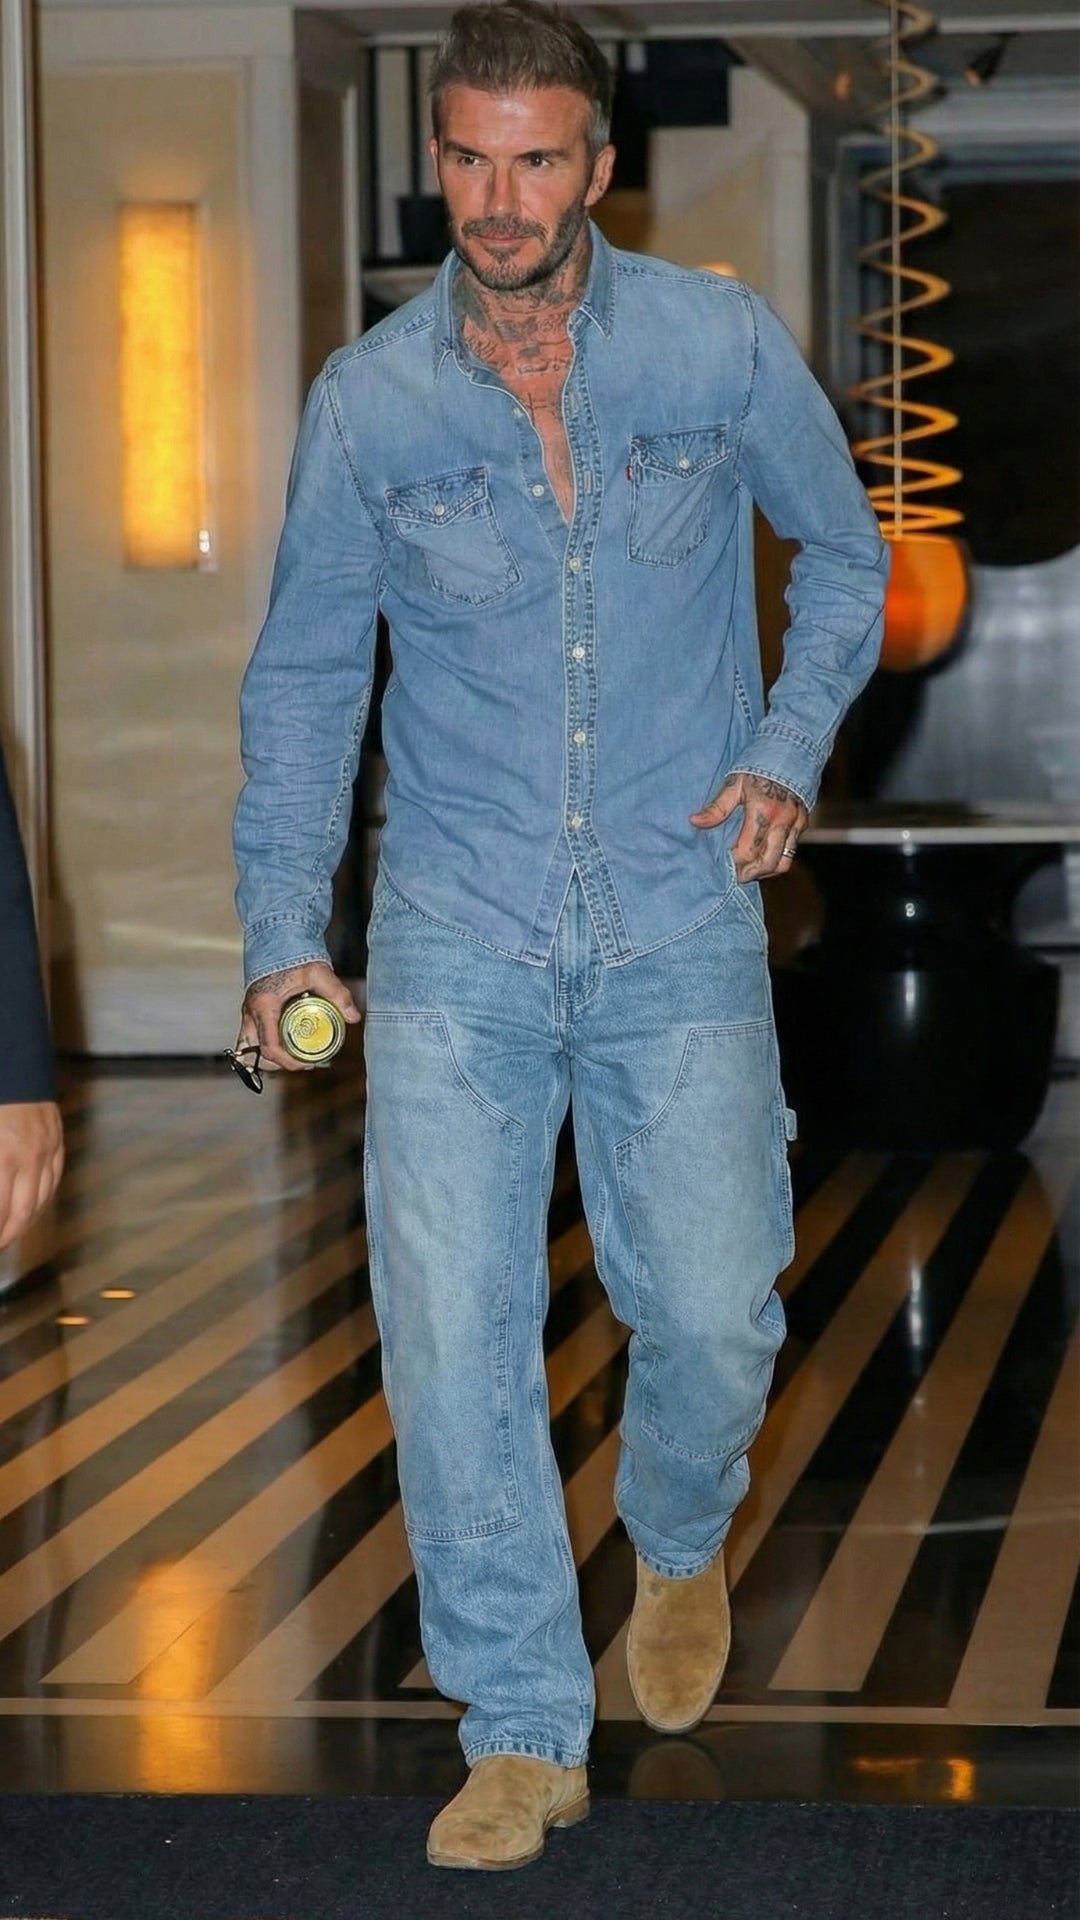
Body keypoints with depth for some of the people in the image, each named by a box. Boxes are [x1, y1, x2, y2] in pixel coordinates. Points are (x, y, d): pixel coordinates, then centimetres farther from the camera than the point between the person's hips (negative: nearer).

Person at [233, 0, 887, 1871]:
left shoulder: (722, 345, -3)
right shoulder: (366, 400, -1)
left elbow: (846, 554, 12)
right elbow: (303, 672, 8)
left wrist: (791, 749, -3)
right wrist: (282, 931, 1)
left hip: (680, 926, 0)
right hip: (456, 940, 0)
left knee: (713, 1315, 0)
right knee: (449, 1332, -7)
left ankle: (679, 1545, 36)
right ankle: (523, 1733, 7)